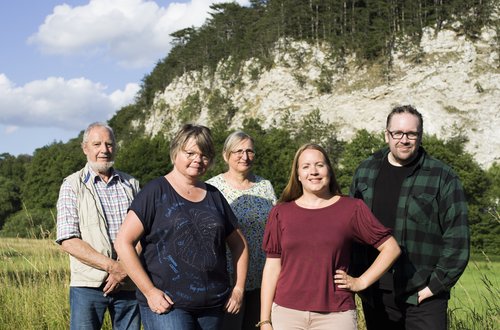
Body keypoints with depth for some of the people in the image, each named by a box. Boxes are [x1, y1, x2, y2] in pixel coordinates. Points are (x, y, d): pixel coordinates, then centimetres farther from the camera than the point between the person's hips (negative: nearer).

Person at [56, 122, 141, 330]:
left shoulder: (131, 184, 11)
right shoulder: (72, 186, 2)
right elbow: (68, 241, -7)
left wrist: (125, 270, -10)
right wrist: (112, 266, -15)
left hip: (128, 284, 3)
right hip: (88, 284, -3)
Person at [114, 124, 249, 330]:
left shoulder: (214, 196, 12)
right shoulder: (156, 192, -3)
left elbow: (239, 244, 20)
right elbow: (123, 243, -9)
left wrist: (239, 288, 9)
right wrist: (149, 291, -13)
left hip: (213, 307, 5)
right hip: (165, 305, -5)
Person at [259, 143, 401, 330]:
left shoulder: (352, 209, 2)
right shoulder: (281, 213, 6)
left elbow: (391, 248, 5)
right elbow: (272, 267, 6)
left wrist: (361, 282, -1)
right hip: (287, 314, 1)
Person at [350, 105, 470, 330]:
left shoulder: (442, 177, -4)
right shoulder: (365, 172, 9)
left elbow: (457, 239, -6)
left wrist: (437, 284, -10)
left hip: (422, 296, -3)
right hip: (375, 295, 4)